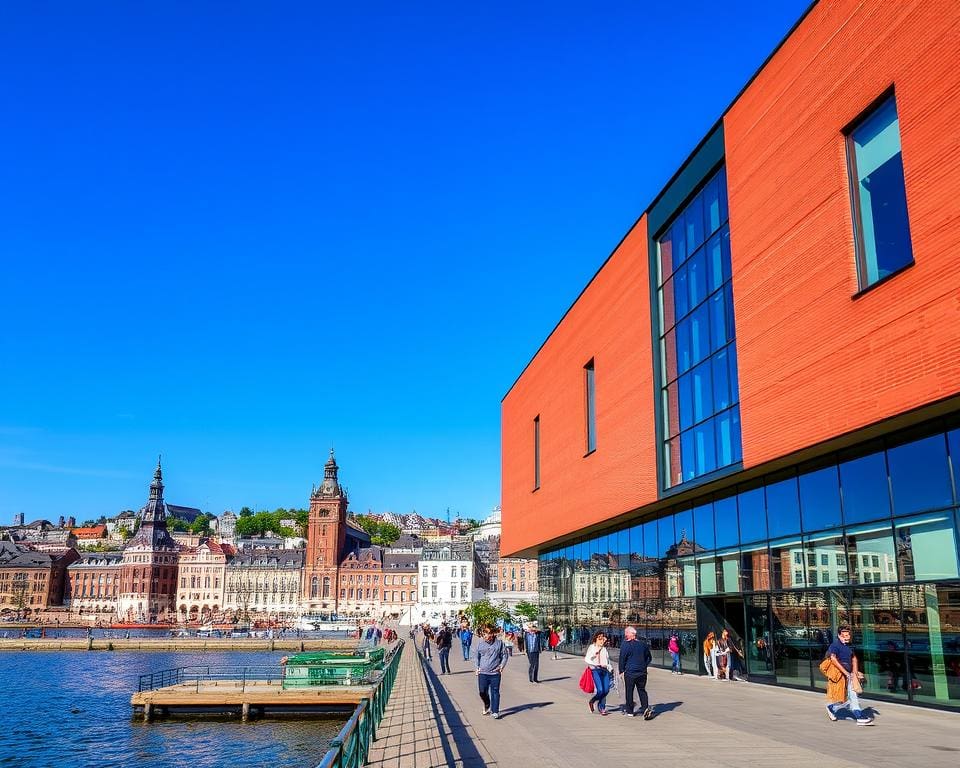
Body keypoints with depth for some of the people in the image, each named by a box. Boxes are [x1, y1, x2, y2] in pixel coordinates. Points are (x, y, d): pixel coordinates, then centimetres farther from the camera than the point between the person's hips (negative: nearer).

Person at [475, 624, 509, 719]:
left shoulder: (499, 642, -2)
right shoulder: (480, 643, 3)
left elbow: (505, 655, 6)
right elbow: (477, 657, 16)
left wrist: (502, 666, -5)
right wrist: (477, 667, 8)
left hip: (495, 672, -1)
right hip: (482, 672, 2)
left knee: (495, 692, 0)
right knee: (482, 692, 3)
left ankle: (495, 712, 10)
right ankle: (487, 705, 32)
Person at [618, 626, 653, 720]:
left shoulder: (625, 645, -11)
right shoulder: (643, 644, 4)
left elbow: (622, 659, -7)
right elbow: (649, 658, 13)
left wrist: (621, 671, 2)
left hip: (630, 672, -4)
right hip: (642, 672, 4)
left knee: (629, 692, 8)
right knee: (642, 690, 12)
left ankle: (629, 711, 15)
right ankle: (646, 707, -7)